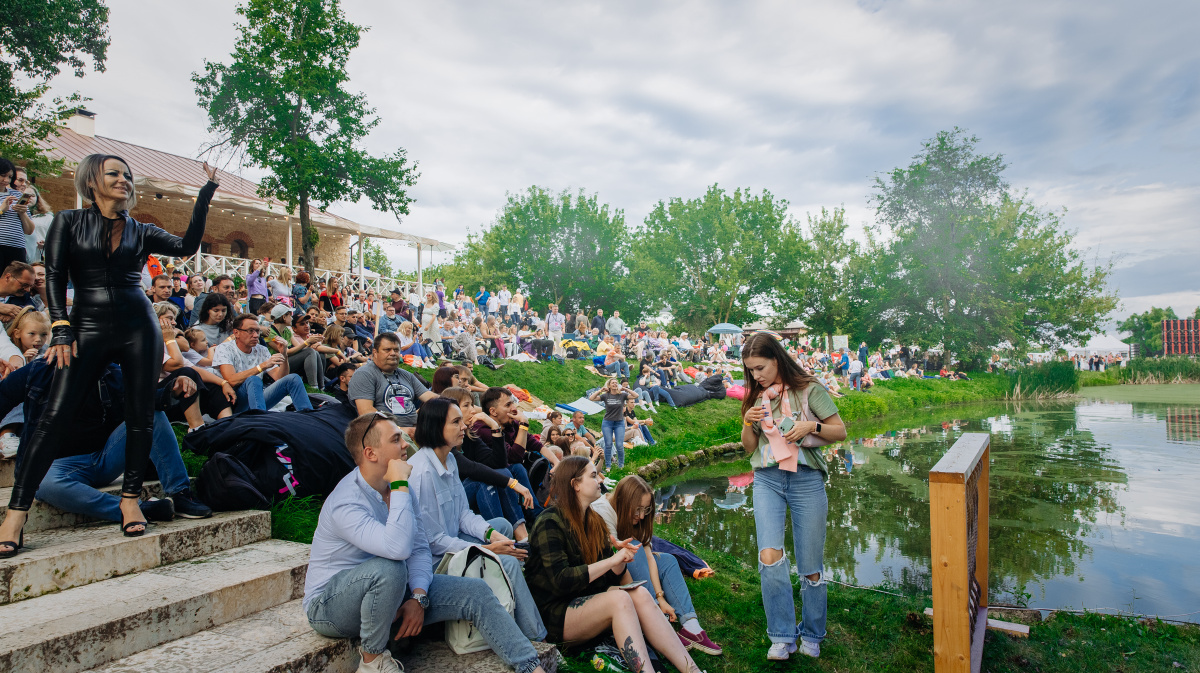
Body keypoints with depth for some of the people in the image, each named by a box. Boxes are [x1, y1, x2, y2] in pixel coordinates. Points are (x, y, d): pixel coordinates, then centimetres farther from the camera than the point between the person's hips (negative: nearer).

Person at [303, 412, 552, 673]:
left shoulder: (399, 490, 0)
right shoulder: (345, 501, -27)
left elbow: (419, 548, 1)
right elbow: (398, 548, -42)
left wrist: (419, 597, -15)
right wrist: (400, 486, -33)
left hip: (388, 590, 7)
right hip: (330, 604, -7)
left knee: (475, 591, -8)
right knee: (389, 567, -39)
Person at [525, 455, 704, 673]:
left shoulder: (593, 520, 12)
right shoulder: (550, 523, -13)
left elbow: (611, 576, 9)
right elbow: (560, 581, -23)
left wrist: (621, 557, -14)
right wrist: (612, 560, -23)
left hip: (586, 602, 7)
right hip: (555, 613, -7)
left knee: (640, 594, -20)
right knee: (620, 599, -30)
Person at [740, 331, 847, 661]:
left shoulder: (808, 389, -2)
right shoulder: (756, 398, 10)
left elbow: (841, 431, 3)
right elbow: (749, 448, 14)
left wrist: (812, 426, -16)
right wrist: (748, 424, -6)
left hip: (807, 480, -2)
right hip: (767, 480, 2)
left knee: (811, 565, 6)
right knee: (769, 557, -15)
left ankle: (811, 636, 27)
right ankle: (782, 637, 0)